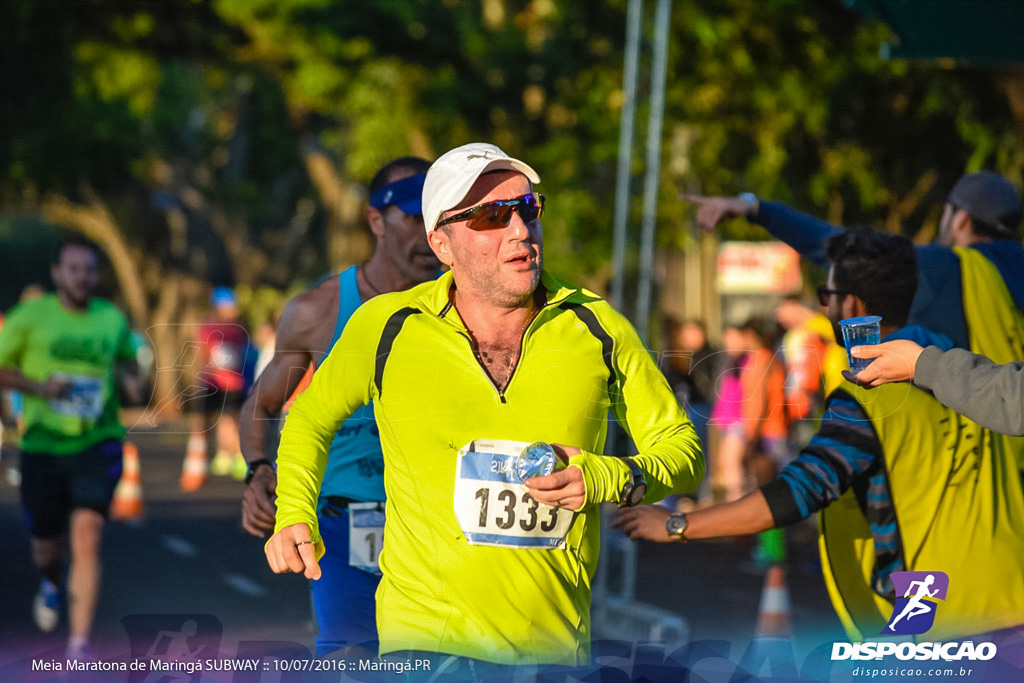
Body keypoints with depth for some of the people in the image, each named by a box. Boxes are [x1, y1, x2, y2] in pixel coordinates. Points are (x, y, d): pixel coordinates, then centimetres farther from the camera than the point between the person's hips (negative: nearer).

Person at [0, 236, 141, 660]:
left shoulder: (112, 320, 6)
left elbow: (128, 363, 23)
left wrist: (129, 381, 0)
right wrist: (39, 386, -14)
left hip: (97, 444, 0)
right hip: (42, 445, 0)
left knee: (87, 537, -18)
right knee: (46, 546, 11)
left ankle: (79, 646, -17)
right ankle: (52, 585, 50)